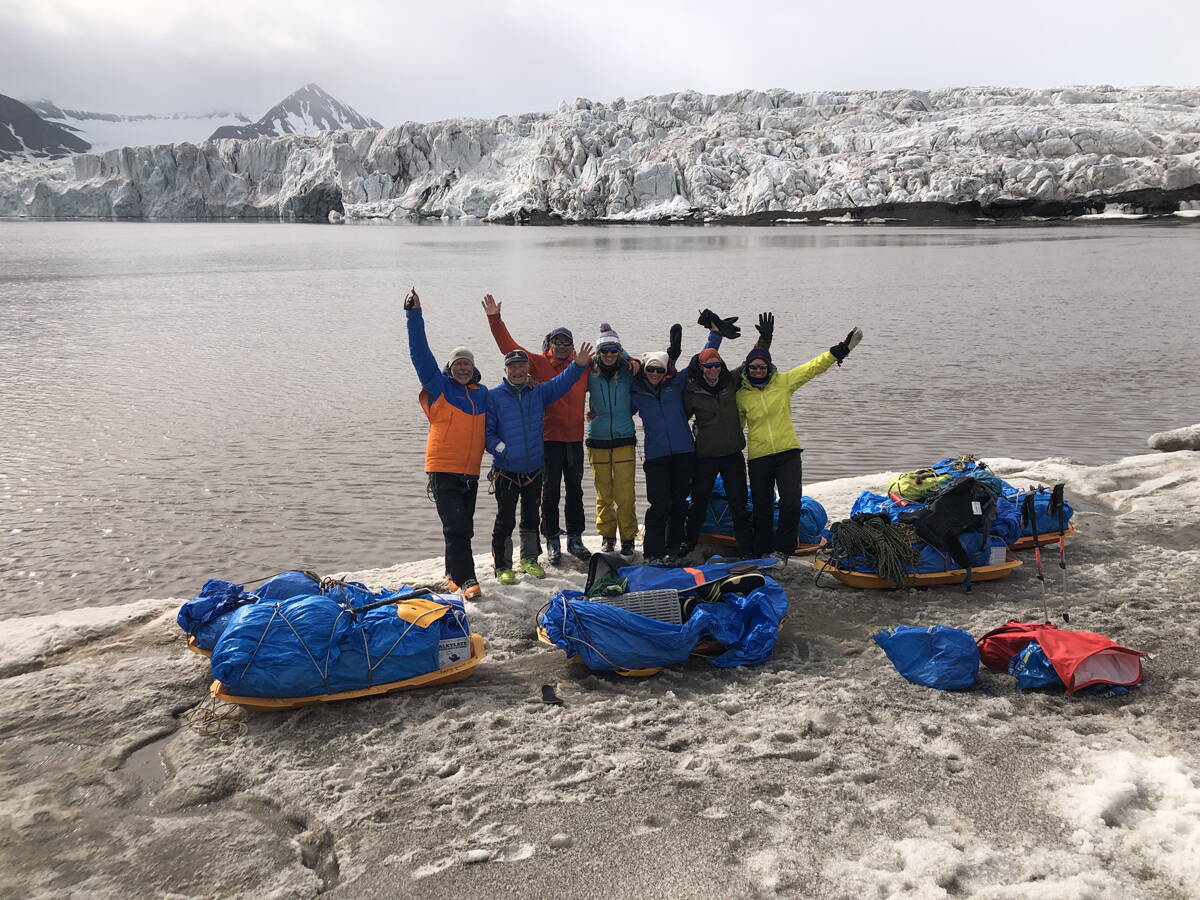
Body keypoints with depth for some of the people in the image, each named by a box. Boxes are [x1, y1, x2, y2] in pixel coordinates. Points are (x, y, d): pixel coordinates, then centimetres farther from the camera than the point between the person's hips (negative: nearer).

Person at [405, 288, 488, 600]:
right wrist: (415, 315, -13)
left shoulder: (483, 394, 11)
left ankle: (453, 573, 27)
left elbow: (489, 429, 17)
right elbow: (420, 353, -7)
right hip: (443, 469, -5)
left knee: (463, 528, 13)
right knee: (456, 527, -11)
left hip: (471, 472, 5)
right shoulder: (439, 386, 0)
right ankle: (466, 579, -11)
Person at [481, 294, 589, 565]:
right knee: (550, 491, 4)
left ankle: (575, 540, 23)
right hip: (549, 438, -3)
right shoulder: (539, 363, -1)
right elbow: (509, 346, -7)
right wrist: (495, 319, -16)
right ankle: (552, 542, 13)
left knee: (575, 490, 11)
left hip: (575, 438, 3)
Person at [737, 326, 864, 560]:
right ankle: (762, 552, 21)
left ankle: (781, 549, 3)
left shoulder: (783, 382, 2)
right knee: (762, 507, 6)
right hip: (758, 457, 1)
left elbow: (813, 367, -1)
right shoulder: (741, 395, 4)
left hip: (788, 453, -1)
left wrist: (841, 349, -8)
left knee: (791, 501, -13)